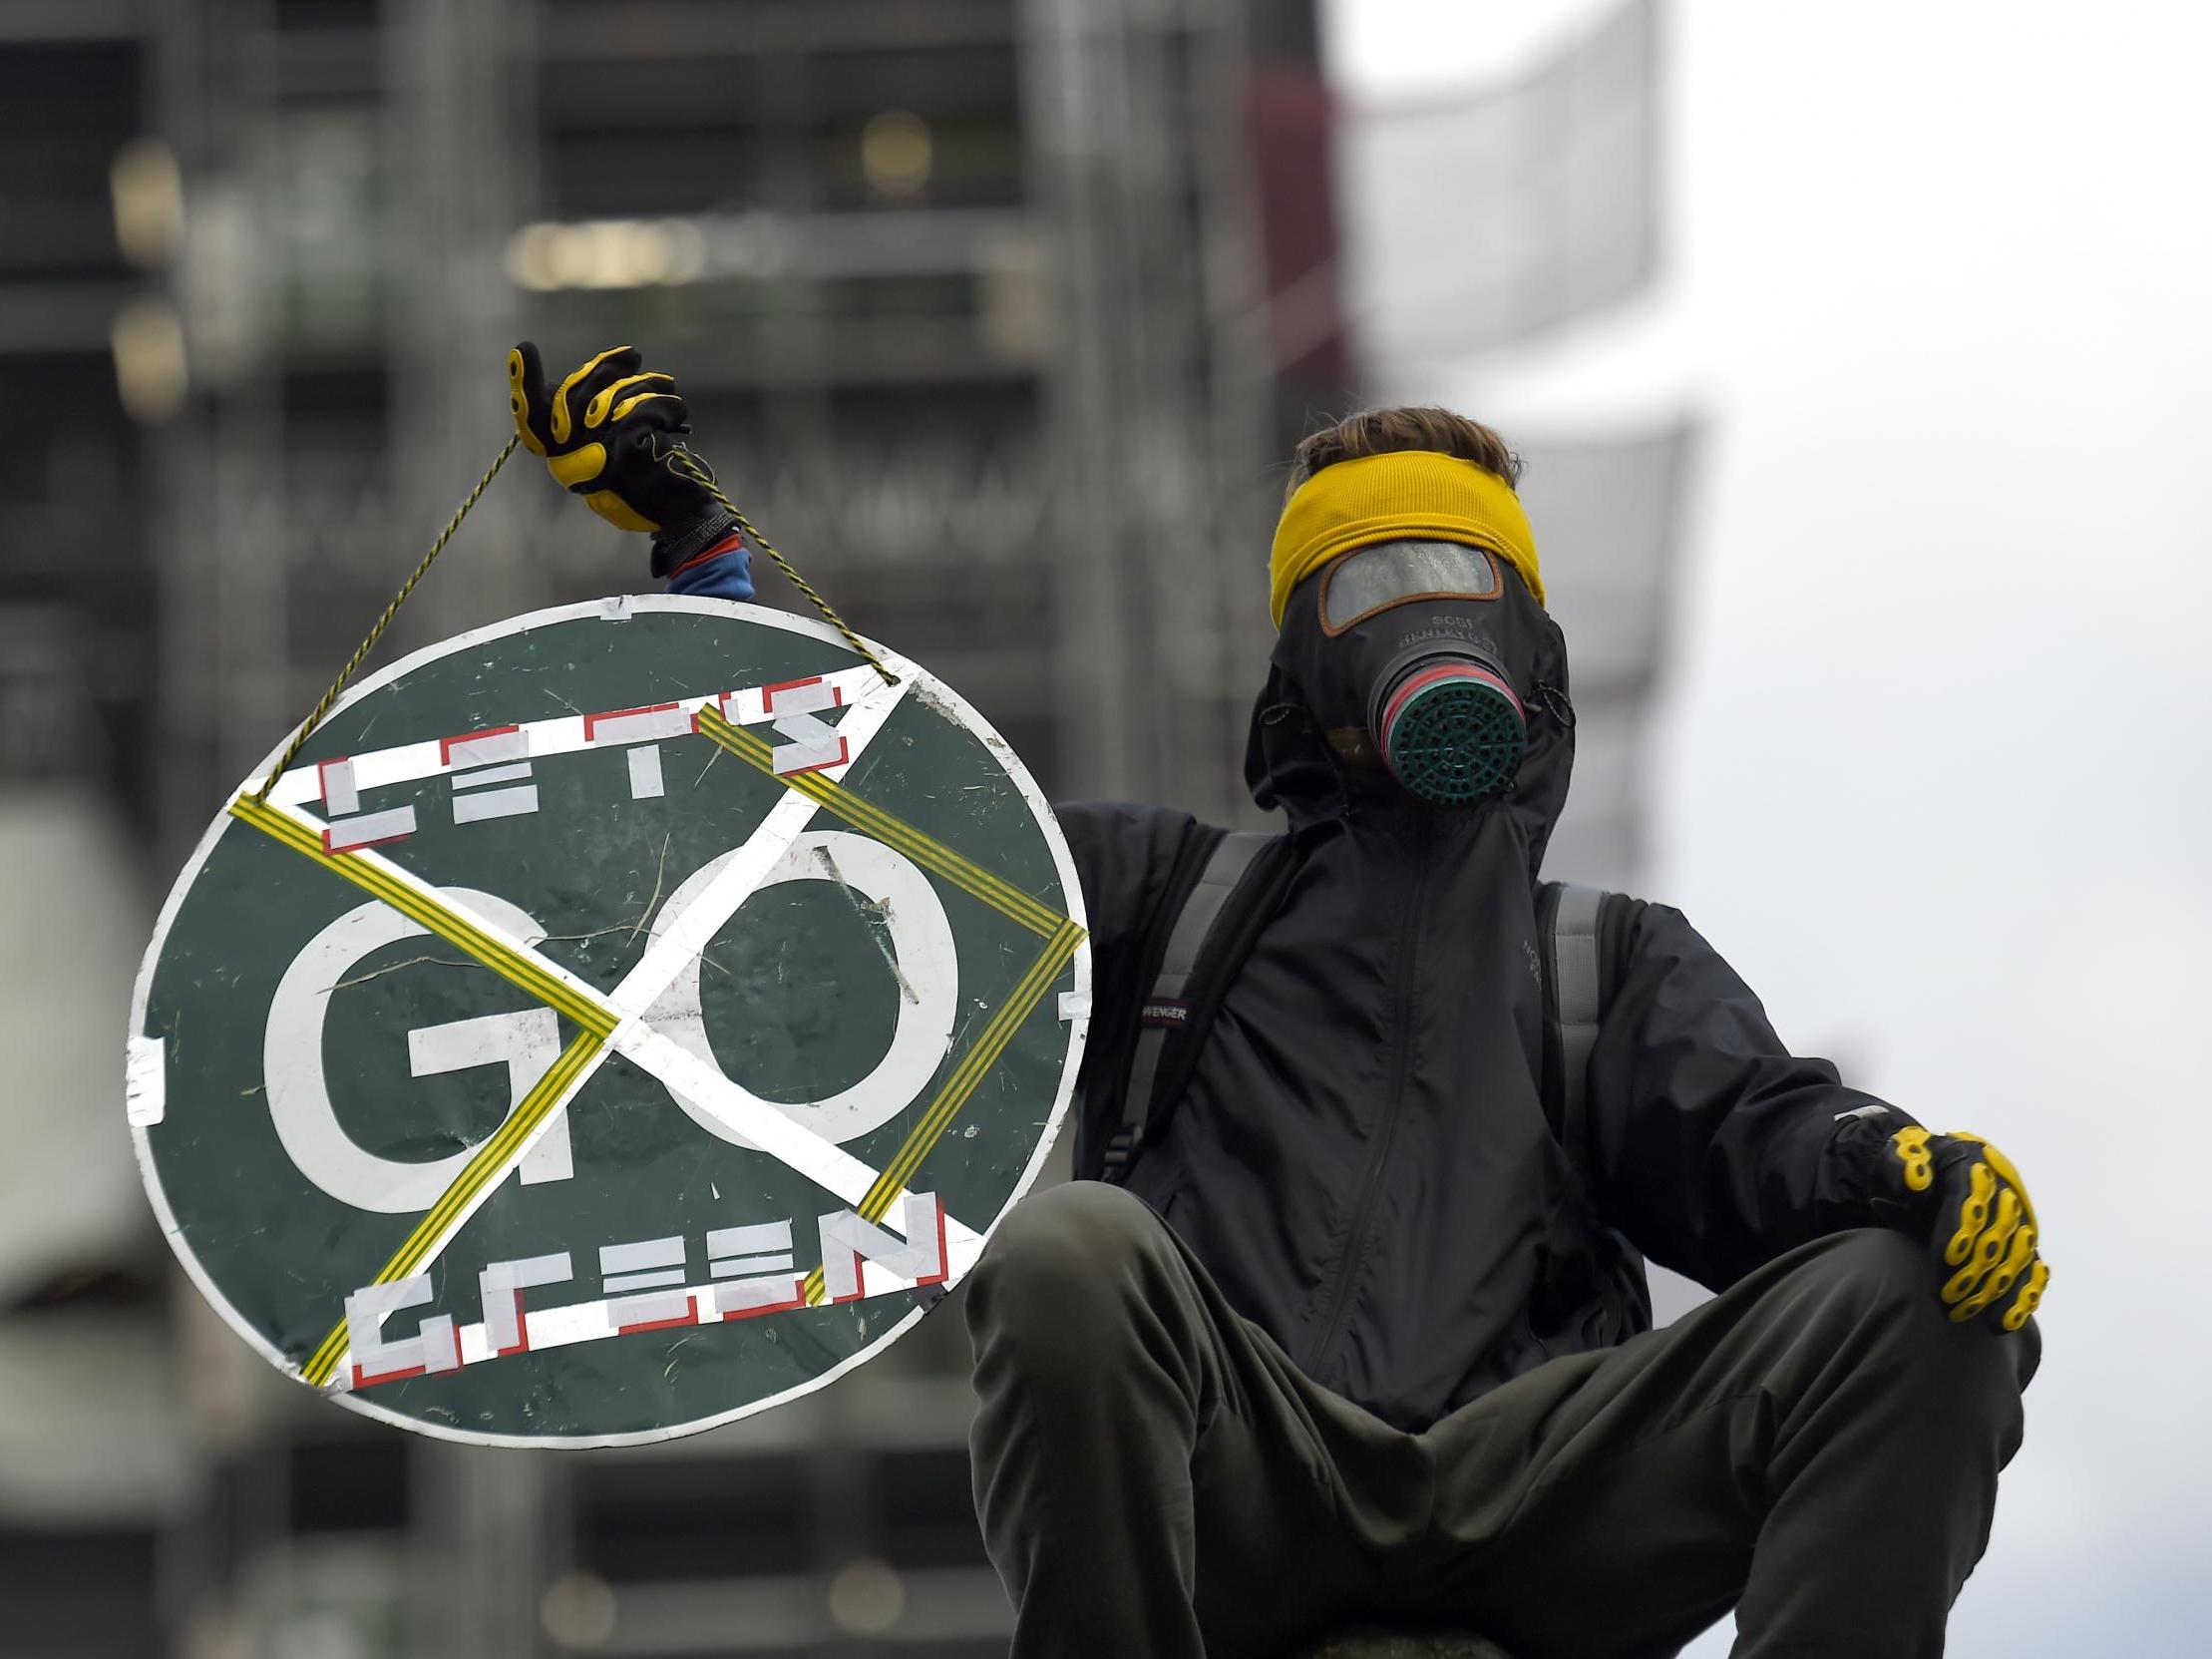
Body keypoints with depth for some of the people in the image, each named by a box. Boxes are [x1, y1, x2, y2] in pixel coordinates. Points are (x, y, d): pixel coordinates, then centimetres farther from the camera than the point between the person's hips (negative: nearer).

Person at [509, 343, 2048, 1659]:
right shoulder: (1163, 888, 30)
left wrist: (1899, 1159, -13)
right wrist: (690, 538, 17)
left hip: (1530, 1500, 1)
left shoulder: (1625, 961, 31)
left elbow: (1748, 1127, 12)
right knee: (1070, 1252, -33)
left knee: (1899, 1300, -24)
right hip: (1248, 1506, -1)